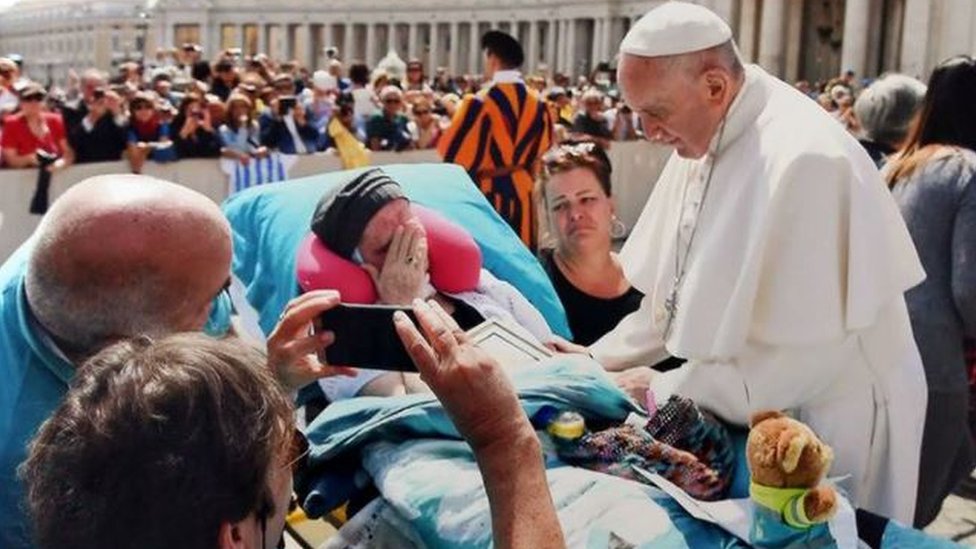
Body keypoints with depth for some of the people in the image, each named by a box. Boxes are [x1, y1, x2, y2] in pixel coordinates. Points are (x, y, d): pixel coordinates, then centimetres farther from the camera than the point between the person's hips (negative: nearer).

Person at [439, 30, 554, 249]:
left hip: (486, 198, -5)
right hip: (522, 198, 5)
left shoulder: (479, 103, -15)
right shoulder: (538, 105, 3)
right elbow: (542, 154, 12)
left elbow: (453, 153, -12)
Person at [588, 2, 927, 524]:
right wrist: (597, 360, 1)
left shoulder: (804, 161, -27)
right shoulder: (706, 139, 1)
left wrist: (665, 390, -19)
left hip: (830, 421, -8)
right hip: (755, 411, 8)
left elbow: (800, 359, -27)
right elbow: (681, 295, 9)